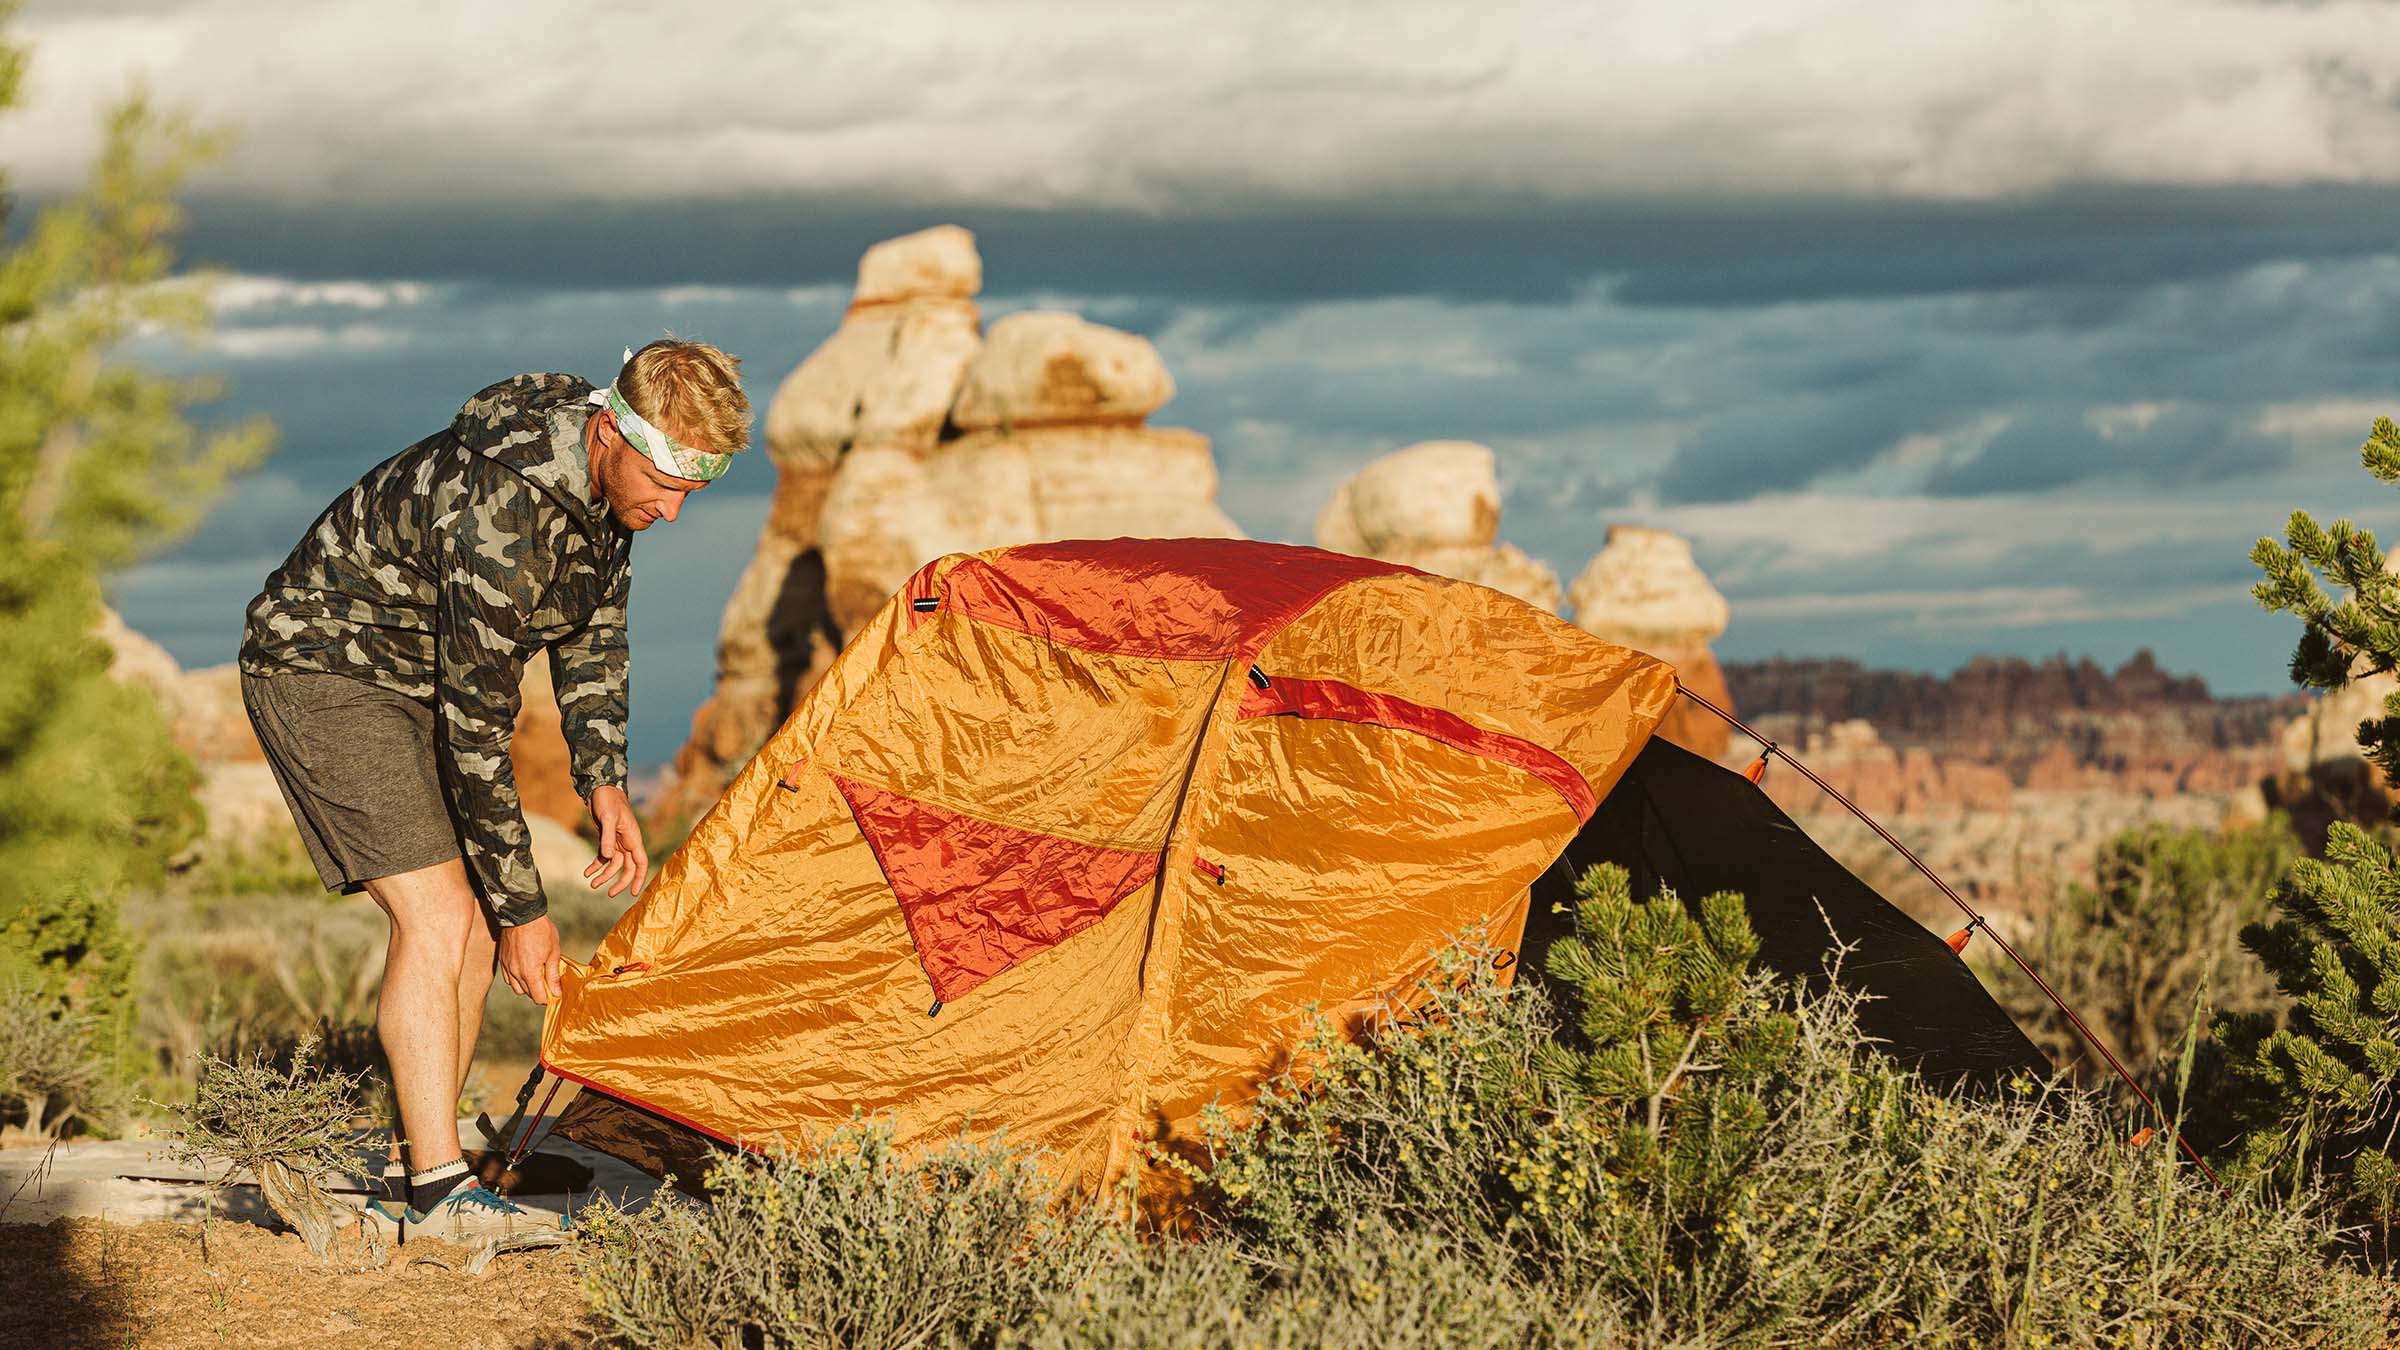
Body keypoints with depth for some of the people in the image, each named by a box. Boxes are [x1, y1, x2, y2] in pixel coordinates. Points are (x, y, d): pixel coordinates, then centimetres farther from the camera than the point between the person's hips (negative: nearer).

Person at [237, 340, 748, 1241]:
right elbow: (477, 728, -31)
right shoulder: (500, 511, -36)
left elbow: (591, 627, 10)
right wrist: (523, 908, -25)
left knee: (469, 920, 6)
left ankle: (416, 1180, 14)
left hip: (413, 676, 9)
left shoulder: (611, 475, -8)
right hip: (320, 666, -9)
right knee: (436, 916, -18)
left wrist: (603, 783, 2)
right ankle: (440, 1194, -19)